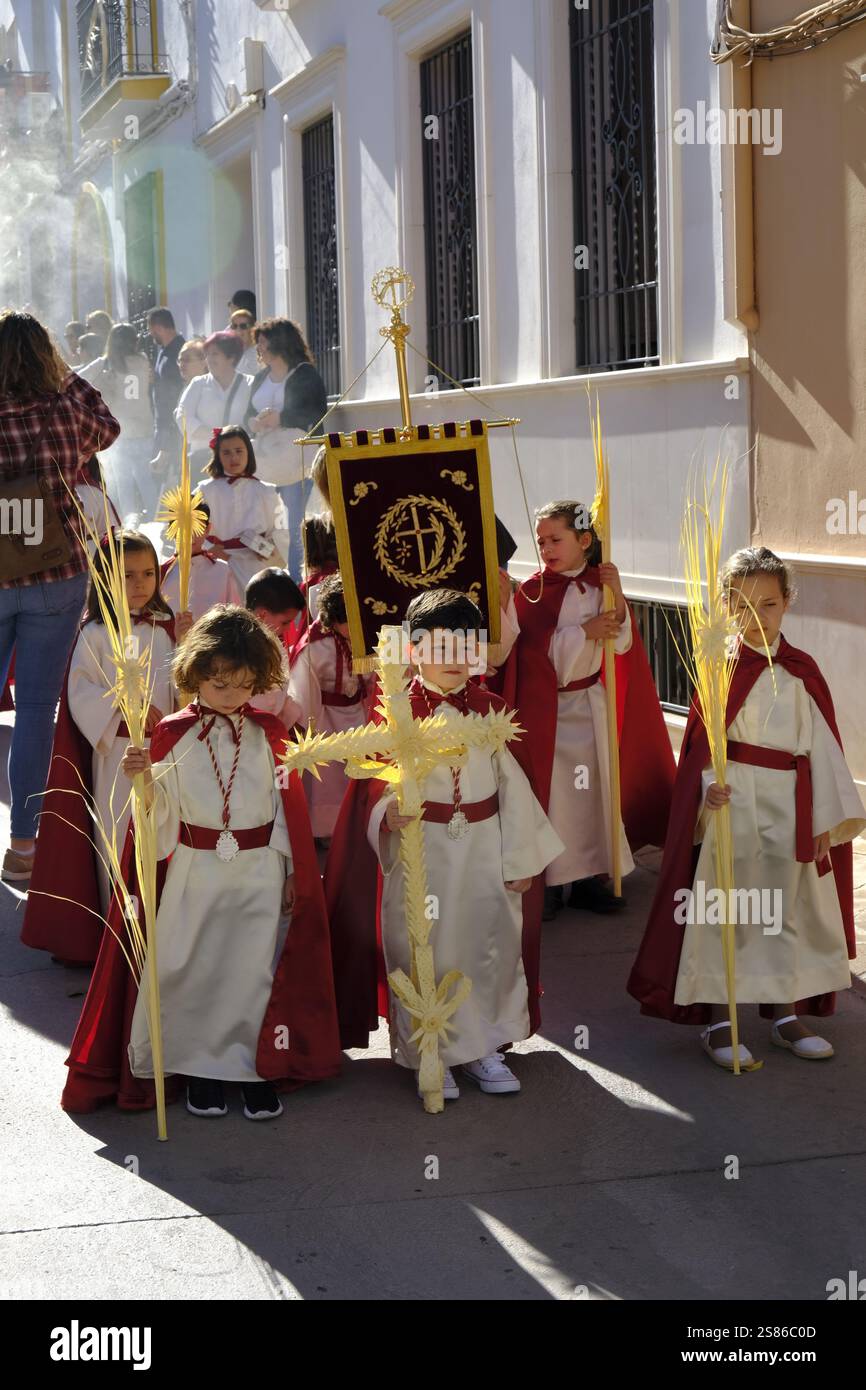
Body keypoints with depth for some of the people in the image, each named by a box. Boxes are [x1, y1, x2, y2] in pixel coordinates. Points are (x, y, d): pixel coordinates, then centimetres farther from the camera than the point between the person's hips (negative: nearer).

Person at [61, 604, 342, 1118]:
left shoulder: (268, 733, 1)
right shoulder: (173, 734, -2)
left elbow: (288, 805, 4)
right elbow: (162, 815, 0)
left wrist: (291, 873, 4)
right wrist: (145, 779, -20)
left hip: (260, 874, 0)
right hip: (195, 873, 0)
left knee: (256, 969, 4)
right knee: (194, 967, 5)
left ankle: (257, 1068, 16)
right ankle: (202, 1069, 19)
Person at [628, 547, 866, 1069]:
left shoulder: (803, 671, 3)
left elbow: (822, 745, 5)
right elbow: (702, 738, -3)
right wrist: (710, 786, -21)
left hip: (789, 808, 3)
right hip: (732, 803, -3)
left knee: (788, 909, 12)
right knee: (725, 911, 1)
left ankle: (786, 1016, 25)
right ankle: (719, 1022, 10)